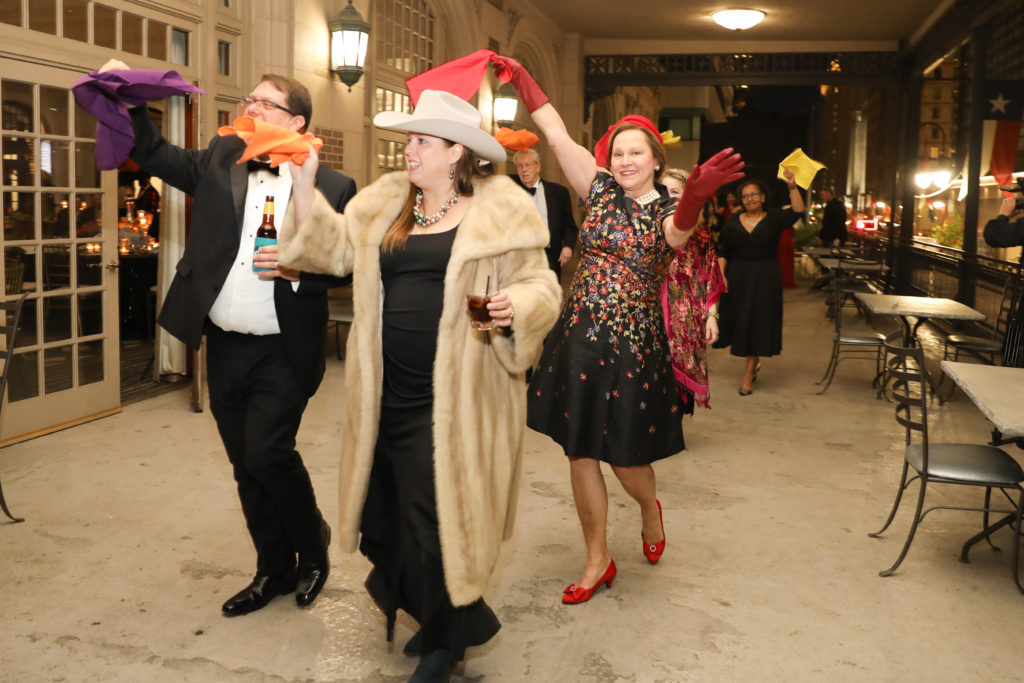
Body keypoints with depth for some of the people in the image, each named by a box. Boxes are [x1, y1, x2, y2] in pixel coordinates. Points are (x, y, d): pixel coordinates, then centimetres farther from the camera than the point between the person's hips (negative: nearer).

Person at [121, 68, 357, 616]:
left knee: (267, 454, -12)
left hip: (284, 352, -5)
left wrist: (302, 269, -21)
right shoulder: (220, 163, 8)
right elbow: (154, 154, 3)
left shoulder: (332, 188, -5)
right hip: (224, 348, 5)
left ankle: (313, 549, 17)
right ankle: (274, 569, 31)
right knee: (247, 467, 13)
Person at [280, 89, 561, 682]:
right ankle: (440, 617, 38)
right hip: (389, 394, 6)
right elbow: (336, 249, 9)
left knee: (435, 517, 0)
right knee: (387, 514, 13)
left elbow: (541, 285, -4)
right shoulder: (385, 203, 13)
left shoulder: (501, 212, -3)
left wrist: (516, 306, -25)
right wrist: (305, 186, 1)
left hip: (452, 399, -6)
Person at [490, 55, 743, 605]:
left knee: (625, 456, 5)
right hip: (577, 336, 4)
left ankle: (650, 509, 42)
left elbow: (678, 231, -29)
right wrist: (519, 77, -6)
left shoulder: (668, 211, -4)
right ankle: (597, 561, 25)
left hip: (632, 345, -3)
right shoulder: (601, 189, 5)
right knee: (580, 453, 8)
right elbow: (557, 134, 1)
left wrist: (697, 192, -51)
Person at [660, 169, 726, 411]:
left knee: (679, 376, 5)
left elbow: (710, 278, 7)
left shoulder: (699, 232, 7)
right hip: (653, 314, -1)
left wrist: (711, 316, 1)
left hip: (686, 320, 1)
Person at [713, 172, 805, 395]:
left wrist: (792, 187, -28)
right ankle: (754, 363, 30)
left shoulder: (774, 218, 0)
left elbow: (797, 210, -16)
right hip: (737, 278, 2)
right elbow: (723, 251, 5)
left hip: (765, 279, -2)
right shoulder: (734, 221, 5)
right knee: (740, 321, 8)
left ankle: (749, 374, 5)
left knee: (758, 323, -2)